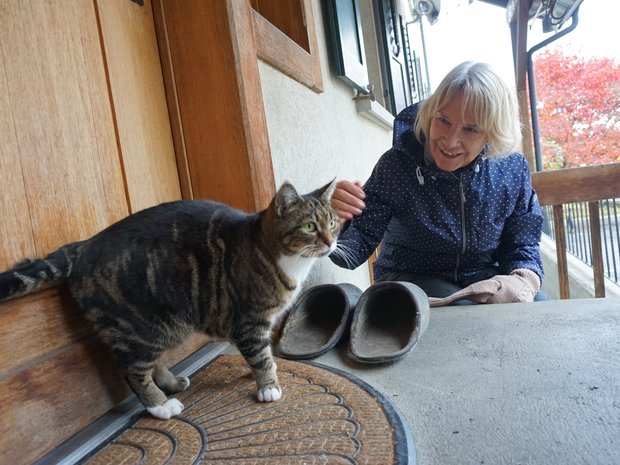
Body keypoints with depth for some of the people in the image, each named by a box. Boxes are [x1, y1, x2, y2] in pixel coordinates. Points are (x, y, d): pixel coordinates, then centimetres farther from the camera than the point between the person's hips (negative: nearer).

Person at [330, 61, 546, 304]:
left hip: (484, 277, 4)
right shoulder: (396, 165, -20)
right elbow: (358, 247, -20)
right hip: (411, 279, -3)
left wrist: (524, 280, -24)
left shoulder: (513, 170, -10)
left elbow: (522, 246, -1)